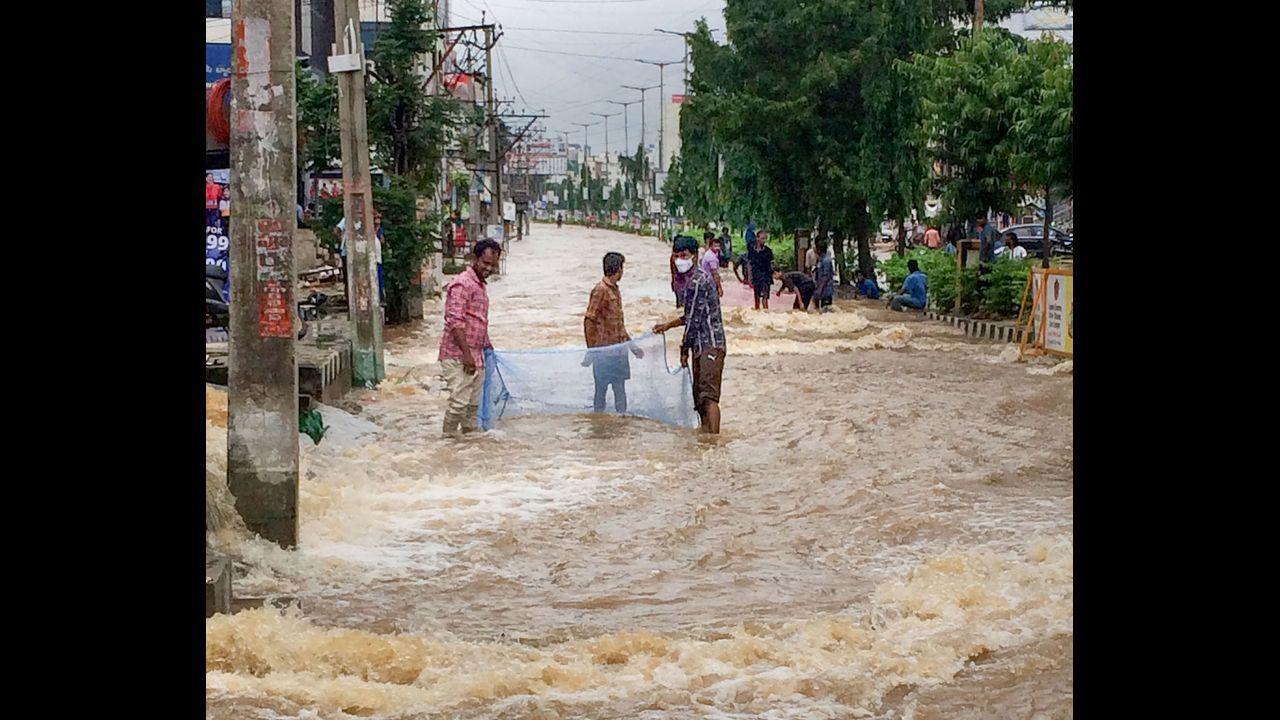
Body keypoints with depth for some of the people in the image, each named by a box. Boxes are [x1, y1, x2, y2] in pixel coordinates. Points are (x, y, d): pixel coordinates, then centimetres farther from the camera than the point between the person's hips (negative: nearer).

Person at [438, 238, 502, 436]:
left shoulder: (481, 285, 17)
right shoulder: (462, 284, -14)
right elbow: (455, 321, -20)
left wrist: (487, 346, 27)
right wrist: (466, 354, -22)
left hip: (475, 356, 9)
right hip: (457, 356, -9)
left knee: (474, 404, 14)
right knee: (459, 402, -11)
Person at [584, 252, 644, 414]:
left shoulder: (614, 290, 13)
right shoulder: (600, 290, -14)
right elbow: (589, 321, -16)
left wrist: (631, 345, 22)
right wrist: (591, 351, -18)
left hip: (618, 349, 8)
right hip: (604, 349, -8)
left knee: (620, 388, 12)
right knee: (601, 387, 1)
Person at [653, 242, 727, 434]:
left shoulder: (697, 281, -15)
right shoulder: (692, 279, 17)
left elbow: (694, 319, -16)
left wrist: (684, 350, -10)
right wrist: (668, 325, 31)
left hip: (709, 344, -11)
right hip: (702, 346, 11)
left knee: (708, 396, -17)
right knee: (700, 397, 12)